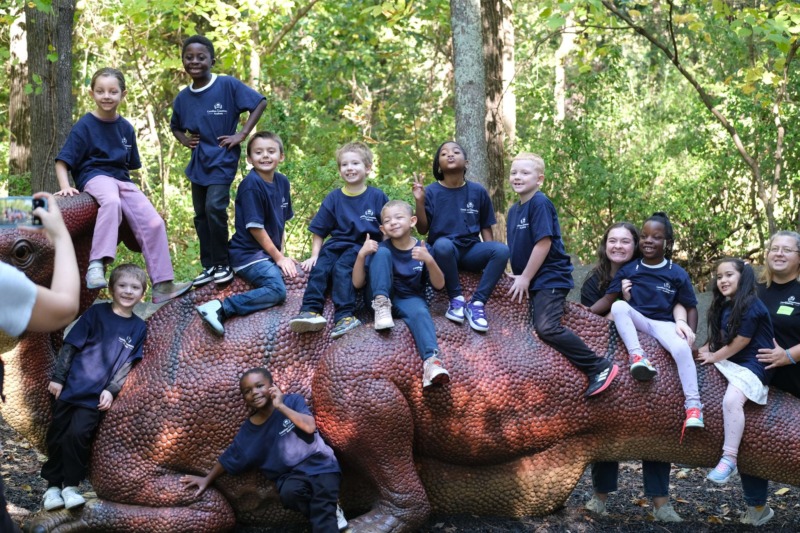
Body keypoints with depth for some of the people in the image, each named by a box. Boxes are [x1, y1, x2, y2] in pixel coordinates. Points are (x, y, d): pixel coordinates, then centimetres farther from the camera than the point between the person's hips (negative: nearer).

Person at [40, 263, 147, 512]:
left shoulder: (138, 328, 4)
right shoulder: (96, 313, 0)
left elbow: (127, 364, 2)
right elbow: (70, 346, 0)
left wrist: (111, 390, -9)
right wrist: (57, 377, -3)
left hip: (96, 395, -1)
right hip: (71, 386, 1)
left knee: (77, 434, -15)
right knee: (57, 435, 3)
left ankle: (70, 485, 0)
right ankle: (53, 485, 18)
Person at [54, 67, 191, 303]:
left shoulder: (126, 127, 11)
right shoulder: (84, 125, -4)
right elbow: (62, 162, -6)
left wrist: (130, 184, 8)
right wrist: (66, 186, -21)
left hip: (122, 180, 5)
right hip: (95, 176, -5)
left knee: (154, 222, -12)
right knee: (111, 200, -40)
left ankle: (162, 285, -7)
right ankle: (96, 265, -45)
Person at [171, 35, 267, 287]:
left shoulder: (228, 85, -11)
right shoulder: (182, 98, 4)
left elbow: (260, 102, -8)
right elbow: (175, 126, 23)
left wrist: (242, 134, -13)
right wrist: (184, 140, 2)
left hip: (222, 159, -6)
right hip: (198, 162, 6)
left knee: (214, 207, -19)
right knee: (200, 215, 9)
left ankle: (222, 264, -4)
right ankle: (208, 266, 19)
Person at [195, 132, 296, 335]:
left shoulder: (282, 182, 8)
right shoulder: (251, 185, -15)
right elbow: (255, 227, -16)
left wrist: (282, 252, 4)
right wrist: (278, 257, -11)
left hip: (270, 252, 9)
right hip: (248, 254, -9)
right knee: (277, 290, -26)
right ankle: (220, 309, -28)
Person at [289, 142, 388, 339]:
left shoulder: (377, 196, 4)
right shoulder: (333, 198, 10)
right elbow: (319, 231, 14)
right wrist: (314, 255, 2)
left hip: (364, 248, -4)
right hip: (338, 244, 4)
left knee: (341, 267, -30)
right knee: (319, 267, -23)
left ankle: (345, 315, -36)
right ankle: (311, 311, -33)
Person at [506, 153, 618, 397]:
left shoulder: (540, 203, -14)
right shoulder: (513, 210, 12)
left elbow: (544, 243, -20)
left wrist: (525, 278, -15)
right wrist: (516, 276, 6)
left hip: (550, 278, -9)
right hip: (532, 280, 9)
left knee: (547, 328, -22)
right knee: (542, 326, 5)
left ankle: (600, 367, -14)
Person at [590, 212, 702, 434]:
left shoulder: (677, 274, -1)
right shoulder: (628, 270, 3)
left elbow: (690, 307, 4)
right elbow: (607, 299, -1)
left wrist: (690, 332, -12)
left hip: (664, 324, -2)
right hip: (637, 321, 2)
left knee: (682, 348, -33)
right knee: (619, 306, -29)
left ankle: (693, 403, -29)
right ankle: (637, 355, -33)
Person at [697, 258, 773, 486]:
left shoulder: (752, 307, -16)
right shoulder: (724, 307, 11)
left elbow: (740, 343, -16)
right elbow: (719, 338, 14)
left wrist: (714, 357, -7)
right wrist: (704, 350, -4)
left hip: (752, 365, -10)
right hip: (729, 362, 10)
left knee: (731, 400, -29)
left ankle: (729, 458, -25)